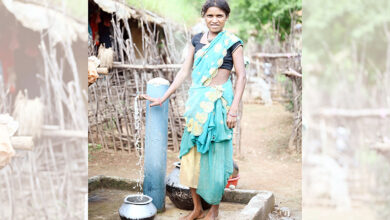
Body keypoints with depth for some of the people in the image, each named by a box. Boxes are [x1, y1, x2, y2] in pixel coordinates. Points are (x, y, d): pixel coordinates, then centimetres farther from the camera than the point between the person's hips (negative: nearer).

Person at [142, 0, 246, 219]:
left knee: (215, 156, 2)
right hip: (197, 102, 5)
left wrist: (234, 109, -15)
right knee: (191, 155, 7)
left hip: (219, 102, -5)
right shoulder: (197, 40, 11)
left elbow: (241, 76, -6)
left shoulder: (232, 42, -2)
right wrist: (163, 98, 10)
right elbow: (184, 72, 12)